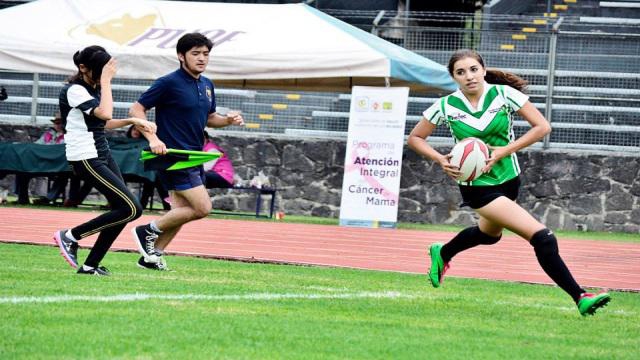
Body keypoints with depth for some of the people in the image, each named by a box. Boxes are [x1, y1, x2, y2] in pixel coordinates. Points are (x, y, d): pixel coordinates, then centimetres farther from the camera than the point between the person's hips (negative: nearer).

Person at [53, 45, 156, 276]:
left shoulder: (94, 88, 12)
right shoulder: (74, 90, -15)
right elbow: (105, 113, -28)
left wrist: (133, 121, 11)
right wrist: (106, 81, -21)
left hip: (102, 154, 10)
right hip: (86, 159, -10)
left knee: (121, 209, 4)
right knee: (132, 209, -13)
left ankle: (91, 265, 9)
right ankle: (70, 236, -4)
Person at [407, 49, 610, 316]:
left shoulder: (504, 94, -12)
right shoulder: (446, 106, -13)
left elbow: (542, 127, -11)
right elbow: (415, 138, 0)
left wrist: (504, 151, -19)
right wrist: (440, 160, -17)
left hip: (508, 177, 4)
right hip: (478, 186, -4)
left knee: (490, 233, 32)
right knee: (542, 238, -17)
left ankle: (442, 253, 60)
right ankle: (580, 298, -13)